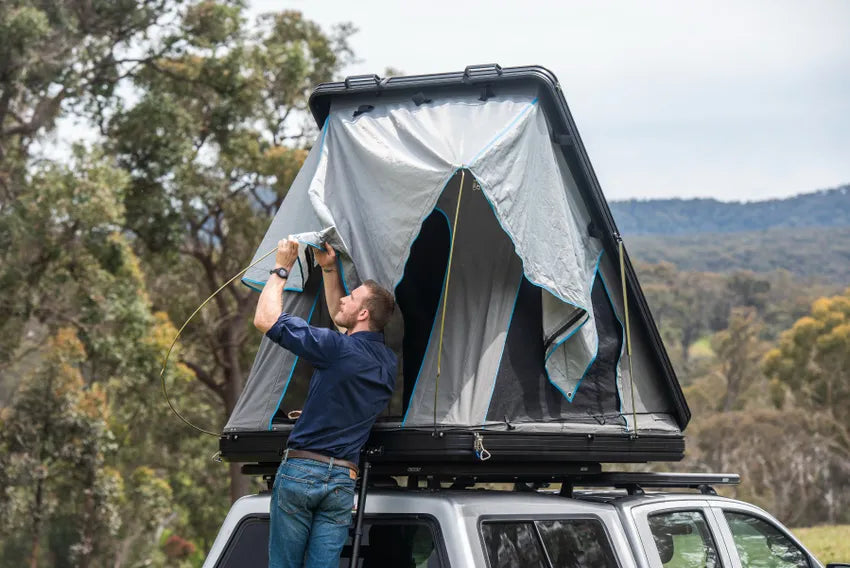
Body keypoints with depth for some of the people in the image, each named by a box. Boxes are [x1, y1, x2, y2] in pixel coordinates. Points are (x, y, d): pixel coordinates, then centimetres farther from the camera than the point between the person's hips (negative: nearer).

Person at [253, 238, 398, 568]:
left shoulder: (336, 348, -13)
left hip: (300, 469, -5)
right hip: (343, 478, 5)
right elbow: (340, 319, 28)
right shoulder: (387, 362, 10)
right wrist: (328, 268, 26)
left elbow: (264, 320, -10)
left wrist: (281, 268, 2)